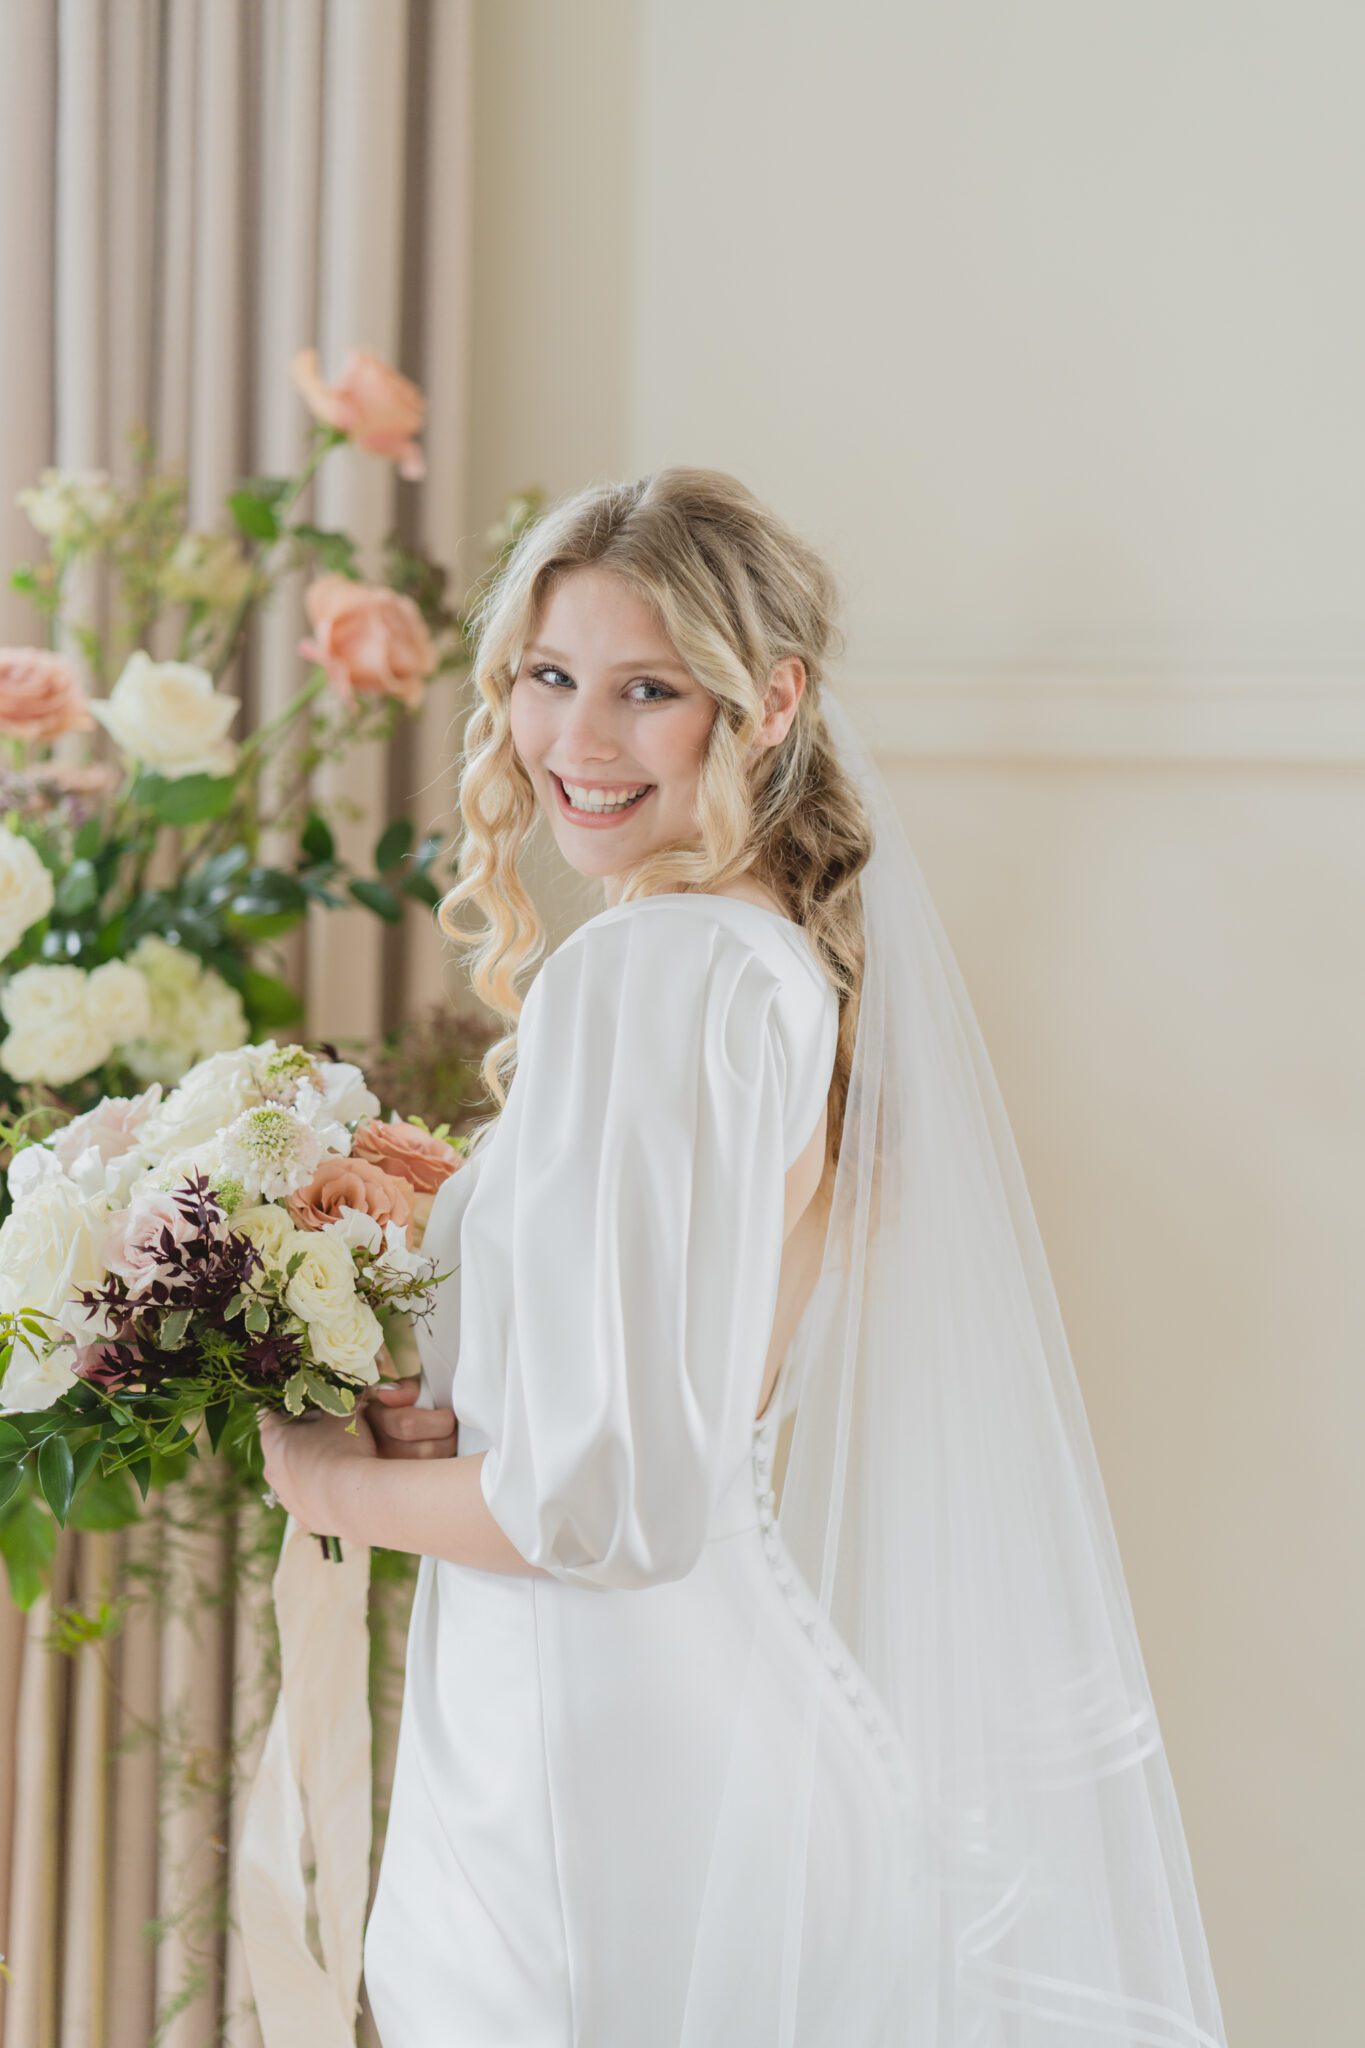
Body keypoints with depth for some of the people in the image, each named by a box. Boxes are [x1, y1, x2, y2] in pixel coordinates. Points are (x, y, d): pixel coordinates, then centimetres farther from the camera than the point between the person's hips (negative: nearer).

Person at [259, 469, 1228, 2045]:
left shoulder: (641, 974, -19)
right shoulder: (810, 961, 8)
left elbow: (614, 1506, -23)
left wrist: (335, 1487, -6)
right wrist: (450, 1424, 6)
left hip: (605, 1771, -9)